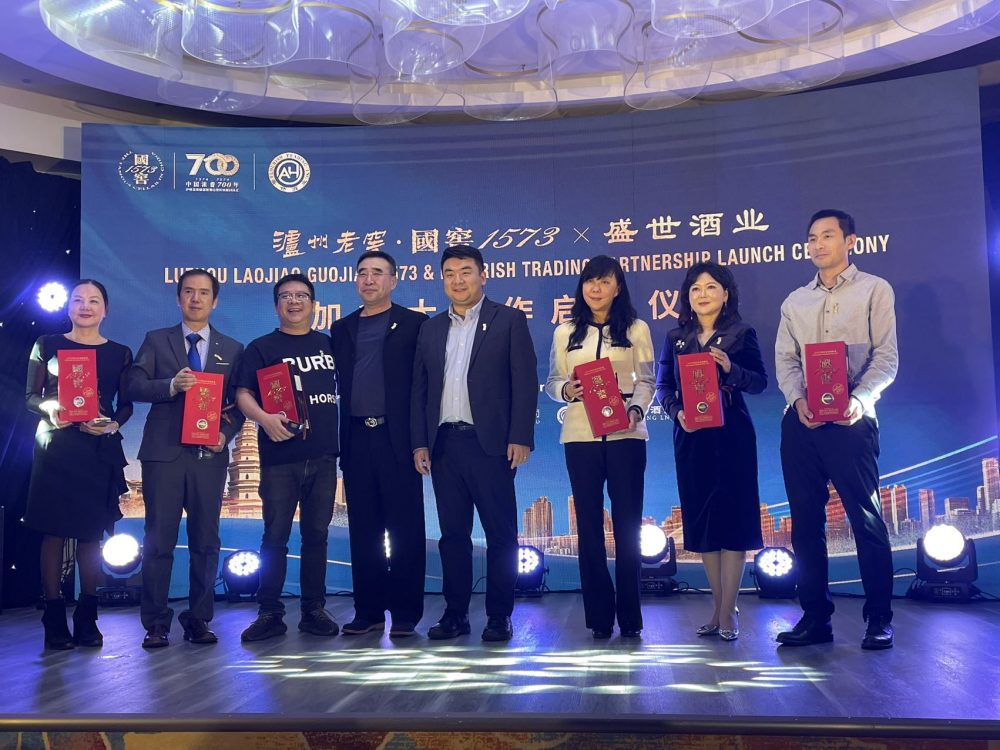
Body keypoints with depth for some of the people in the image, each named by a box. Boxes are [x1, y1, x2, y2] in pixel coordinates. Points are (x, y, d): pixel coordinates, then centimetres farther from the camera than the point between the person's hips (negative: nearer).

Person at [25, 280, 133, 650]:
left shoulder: (120, 353, 9)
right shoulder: (47, 345, 7)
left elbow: (126, 405, 8)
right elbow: (31, 397, 4)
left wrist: (113, 424, -12)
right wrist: (50, 407, -17)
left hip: (100, 450, 1)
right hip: (55, 447, -1)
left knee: (91, 533, 3)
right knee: (53, 530, -2)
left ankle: (87, 618, 10)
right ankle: (54, 617, 4)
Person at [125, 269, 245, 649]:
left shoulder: (232, 349, 13)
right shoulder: (156, 340, 10)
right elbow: (132, 386, 0)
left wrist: (226, 432, -8)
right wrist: (171, 385, -16)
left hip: (209, 454, 1)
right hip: (163, 452, -1)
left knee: (205, 539, 4)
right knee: (159, 539, -1)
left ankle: (198, 619, 13)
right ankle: (156, 623, 7)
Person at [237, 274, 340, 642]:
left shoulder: (329, 344, 14)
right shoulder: (261, 348, 5)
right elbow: (243, 393, -5)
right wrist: (264, 417, -24)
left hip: (323, 455, 3)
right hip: (280, 458, -3)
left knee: (317, 534, 7)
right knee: (275, 536, -1)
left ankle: (314, 610, 15)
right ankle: (269, 613, 7)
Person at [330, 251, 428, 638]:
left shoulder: (414, 324, 4)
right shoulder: (342, 328, 17)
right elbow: (339, 384, 15)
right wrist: (338, 438, 5)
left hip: (397, 437, -4)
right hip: (356, 439, 4)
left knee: (405, 529, 0)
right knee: (363, 530, 8)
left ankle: (406, 613, 7)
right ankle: (368, 610, 16)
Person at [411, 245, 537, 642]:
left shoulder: (509, 320, 3)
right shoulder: (431, 328, 16)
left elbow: (525, 382, -3)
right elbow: (420, 388, 14)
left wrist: (520, 437, -10)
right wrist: (419, 442, 5)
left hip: (490, 443, -4)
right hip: (443, 444, 4)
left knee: (500, 533, 1)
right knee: (453, 533, 8)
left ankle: (499, 616, 11)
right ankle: (455, 613, 17)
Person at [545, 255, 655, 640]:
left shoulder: (636, 329, 6)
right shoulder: (565, 333, 11)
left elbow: (646, 380, 2)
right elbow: (552, 381, 9)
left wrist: (636, 410, -16)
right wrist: (566, 389, -13)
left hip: (626, 433, -1)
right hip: (580, 434, 2)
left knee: (628, 521, 1)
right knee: (588, 522, 4)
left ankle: (629, 615, 11)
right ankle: (599, 614, 12)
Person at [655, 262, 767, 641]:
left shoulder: (742, 334, 1)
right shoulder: (676, 338, 9)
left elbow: (760, 382, -5)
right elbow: (663, 386, 7)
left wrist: (731, 369, -21)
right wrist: (677, 412, -11)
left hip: (731, 435, -3)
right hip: (690, 436, 4)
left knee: (732, 517, -2)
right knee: (701, 518, 7)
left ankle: (727, 612, 6)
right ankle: (719, 607, 19)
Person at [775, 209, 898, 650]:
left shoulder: (874, 290, 6)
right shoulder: (795, 302, 17)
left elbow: (886, 356, -3)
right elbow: (784, 359, 9)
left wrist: (859, 399, -19)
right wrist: (799, 399, -11)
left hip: (850, 419, -4)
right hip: (800, 421, 4)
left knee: (865, 517, -3)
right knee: (805, 520, 4)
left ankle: (879, 619, 7)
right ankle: (816, 617, 12)